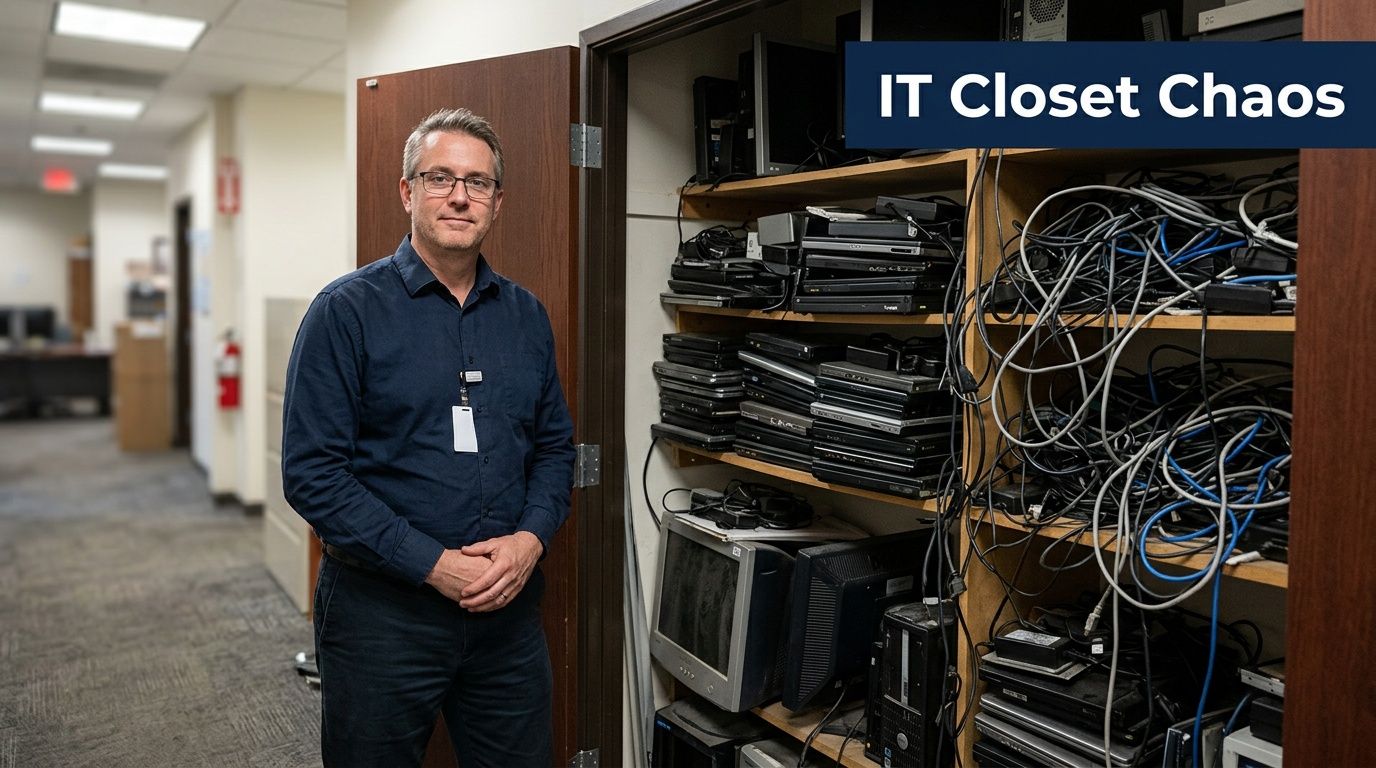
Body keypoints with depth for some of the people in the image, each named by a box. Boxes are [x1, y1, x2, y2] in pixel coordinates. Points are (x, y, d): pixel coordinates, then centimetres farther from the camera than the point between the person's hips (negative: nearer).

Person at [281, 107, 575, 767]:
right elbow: (311, 472, -13)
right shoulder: (347, 311, -8)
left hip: (509, 606, 4)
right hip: (383, 608, -4)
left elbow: (555, 445, 10)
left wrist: (531, 538, -9)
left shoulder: (525, 314, 6)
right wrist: (432, 564, -18)